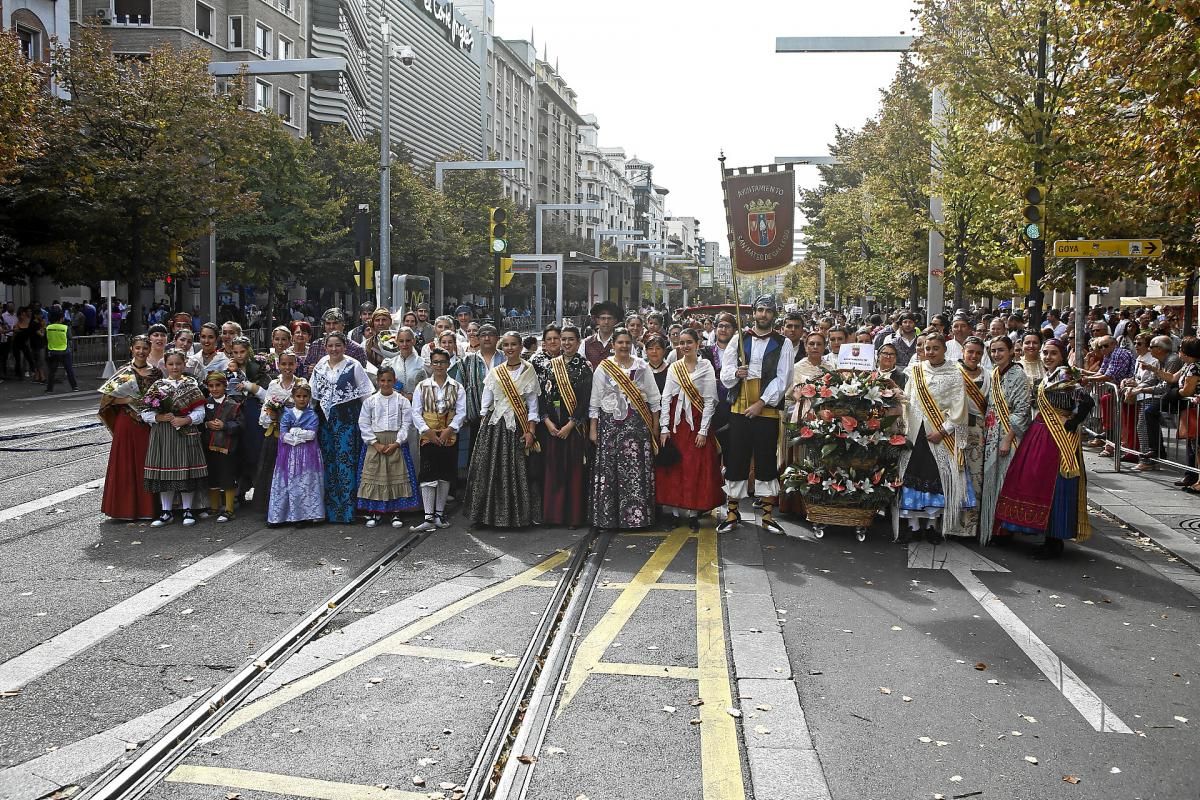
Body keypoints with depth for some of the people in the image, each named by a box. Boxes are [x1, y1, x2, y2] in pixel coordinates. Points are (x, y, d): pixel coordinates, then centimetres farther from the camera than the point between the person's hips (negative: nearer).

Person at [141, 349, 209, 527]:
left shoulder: (191, 385, 5)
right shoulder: (157, 386, 7)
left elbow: (200, 412, -1)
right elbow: (145, 413, 4)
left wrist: (184, 420, -16)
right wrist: (160, 417, -13)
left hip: (185, 434, -1)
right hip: (162, 434, 1)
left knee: (186, 471, 2)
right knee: (164, 471, 4)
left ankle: (187, 509, 15)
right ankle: (166, 512, 14)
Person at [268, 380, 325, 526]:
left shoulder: (312, 415, 4)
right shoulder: (287, 414, 6)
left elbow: (311, 434, -10)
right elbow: (283, 436, -5)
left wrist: (293, 432, -8)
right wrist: (302, 435, -10)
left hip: (308, 455, -1)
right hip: (290, 454, 1)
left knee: (307, 484, -1)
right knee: (287, 484, 2)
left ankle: (306, 515, 3)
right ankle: (280, 515, 7)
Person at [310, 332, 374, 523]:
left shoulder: (353, 366, -3)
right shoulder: (319, 367, 11)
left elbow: (366, 391, 0)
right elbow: (314, 393, 17)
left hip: (347, 418, -5)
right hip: (325, 418, 5)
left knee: (346, 460, -6)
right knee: (327, 461, 6)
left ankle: (346, 509, -1)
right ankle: (330, 509, 15)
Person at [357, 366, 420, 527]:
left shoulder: (402, 401, 1)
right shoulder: (370, 401, 4)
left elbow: (406, 424, -2)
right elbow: (364, 424, 1)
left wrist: (396, 443, -11)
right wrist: (375, 444, -8)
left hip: (396, 443, -1)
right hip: (375, 443, 1)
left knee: (397, 476, -1)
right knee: (374, 475, 1)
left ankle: (396, 513, 8)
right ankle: (374, 512, 12)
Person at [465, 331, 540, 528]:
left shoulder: (528, 372, 3)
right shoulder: (494, 372, 9)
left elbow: (532, 405, 1)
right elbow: (485, 404, 10)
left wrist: (530, 432, -7)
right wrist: (482, 429, 2)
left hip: (517, 427, -2)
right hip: (494, 425, 2)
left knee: (517, 472, -2)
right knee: (490, 470, -1)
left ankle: (516, 516, 9)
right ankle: (490, 514, 9)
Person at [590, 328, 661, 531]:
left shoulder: (642, 367, 7)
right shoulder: (603, 368, 4)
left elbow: (654, 398, 9)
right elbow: (595, 400, 5)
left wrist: (655, 425, 4)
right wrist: (592, 428, 1)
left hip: (637, 423, 1)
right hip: (610, 423, -1)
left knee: (637, 470, -3)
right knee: (609, 469, -2)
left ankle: (637, 515, 4)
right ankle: (608, 518, 4)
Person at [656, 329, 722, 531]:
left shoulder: (706, 367, -1)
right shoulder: (674, 367, 8)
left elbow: (710, 400, -5)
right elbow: (666, 398, 5)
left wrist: (703, 430, -10)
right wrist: (664, 428, -4)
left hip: (697, 422, -3)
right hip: (675, 423, 3)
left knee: (696, 469, -3)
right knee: (673, 469, 2)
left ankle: (693, 513, 3)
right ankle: (674, 511, 11)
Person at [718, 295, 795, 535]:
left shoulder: (783, 344, 4)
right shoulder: (739, 339, 9)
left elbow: (782, 379, -4)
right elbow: (724, 373, 6)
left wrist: (761, 403, -11)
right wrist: (736, 373, -17)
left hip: (768, 411, -1)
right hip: (739, 409, 2)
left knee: (767, 461, 2)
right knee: (736, 460, 4)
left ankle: (767, 515, 11)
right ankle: (732, 513, 14)